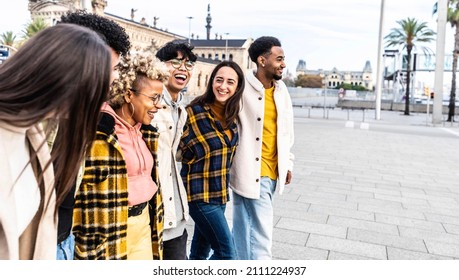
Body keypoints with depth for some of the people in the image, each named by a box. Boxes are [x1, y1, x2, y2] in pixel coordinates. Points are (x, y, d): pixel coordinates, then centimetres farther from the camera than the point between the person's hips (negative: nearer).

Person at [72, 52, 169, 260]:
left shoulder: (146, 131, 7)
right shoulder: (100, 132, -18)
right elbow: (87, 193, -18)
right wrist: (91, 250, -15)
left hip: (143, 223, 8)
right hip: (113, 229, -7)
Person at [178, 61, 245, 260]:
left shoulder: (231, 115, 5)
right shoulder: (196, 111, -16)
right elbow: (181, 150, -11)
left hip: (220, 192, 7)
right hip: (200, 193, -6)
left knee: (200, 252, 18)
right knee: (227, 253, -3)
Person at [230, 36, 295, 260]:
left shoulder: (281, 89, 8)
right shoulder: (243, 88, -15)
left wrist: (287, 162, 15)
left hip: (273, 170, 7)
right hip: (251, 171, -7)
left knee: (245, 226, 20)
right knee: (262, 231, -1)